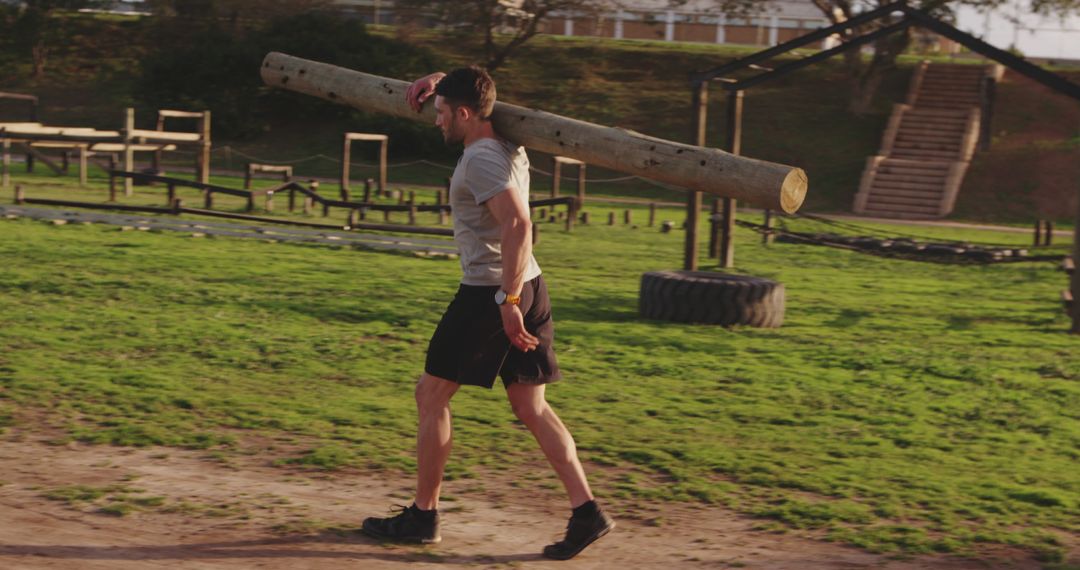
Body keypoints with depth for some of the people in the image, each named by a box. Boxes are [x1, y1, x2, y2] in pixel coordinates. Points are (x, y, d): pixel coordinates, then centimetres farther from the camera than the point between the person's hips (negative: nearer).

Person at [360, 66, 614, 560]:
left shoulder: (480, 159, -15)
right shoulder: (507, 145, 14)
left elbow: (517, 226, -27)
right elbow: (474, 94, 36)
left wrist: (507, 300, -28)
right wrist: (437, 80, 20)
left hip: (489, 292, -9)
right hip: (529, 287, 9)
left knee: (431, 396, 4)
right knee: (531, 407, 10)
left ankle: (423, 515, 11)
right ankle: (586, 511, 1)